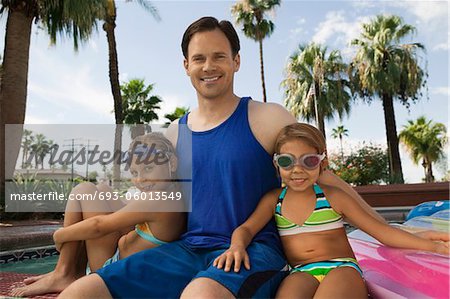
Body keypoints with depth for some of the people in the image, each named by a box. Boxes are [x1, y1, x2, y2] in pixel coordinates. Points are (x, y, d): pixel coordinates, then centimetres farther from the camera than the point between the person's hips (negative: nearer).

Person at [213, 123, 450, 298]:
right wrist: (237, 246, -20)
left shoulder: (333, 197, 6)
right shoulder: (274, 200, 10)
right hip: (301, 273, 1)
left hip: (341, 267, 0)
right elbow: (246, 228, 5)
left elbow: (381, 230, 8)